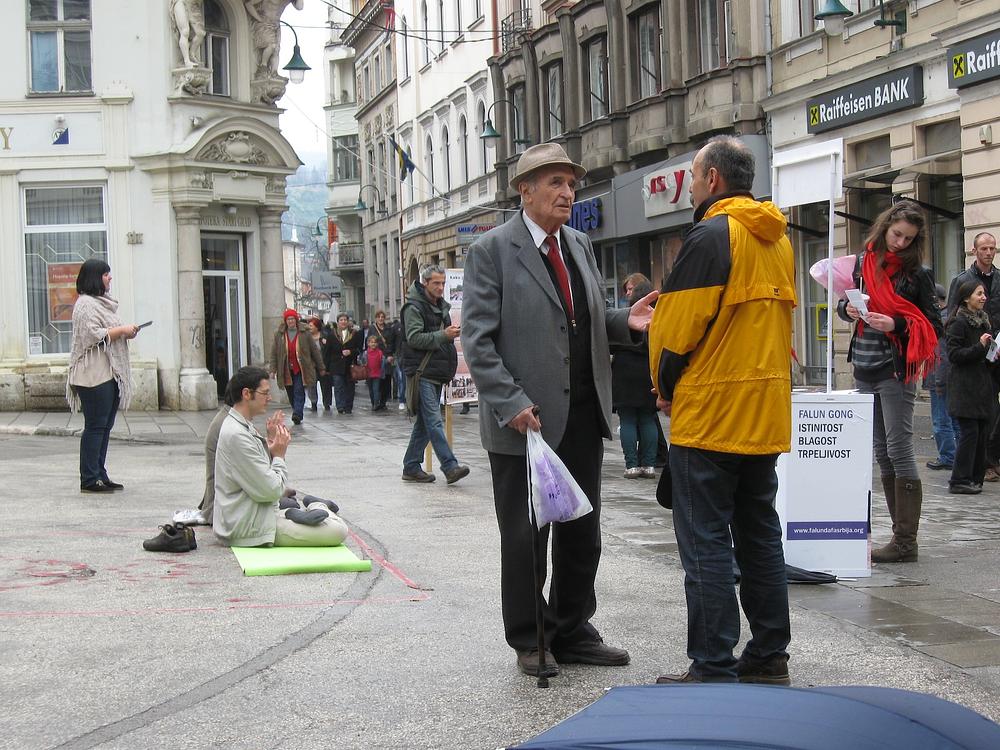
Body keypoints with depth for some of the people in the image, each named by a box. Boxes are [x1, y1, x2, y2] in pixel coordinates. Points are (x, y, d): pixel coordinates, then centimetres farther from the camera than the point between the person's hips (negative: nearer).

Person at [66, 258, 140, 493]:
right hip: (94, 375, -10)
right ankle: (89, 479, -5)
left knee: (105, 427, 10)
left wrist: (127, 332, 13)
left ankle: (100, 476, 14)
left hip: (110, 374, 10)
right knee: (95, 427, -8)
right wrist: (122, 330, -13)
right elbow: (94, 335, -20)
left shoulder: (102, 302, 22)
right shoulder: (86, 304, -10)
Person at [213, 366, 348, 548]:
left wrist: (270, 443, 4)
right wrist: (279, 455, -5)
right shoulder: (236, 435, -21)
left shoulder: (240, 426, 12)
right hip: (249, 528, -11)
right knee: (339, 531, -19)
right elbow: (271, 490, -21)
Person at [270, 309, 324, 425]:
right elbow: (274, 353, 7)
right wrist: (273, 369, -2)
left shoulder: (304, 333, 1)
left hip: (300, 369, -3)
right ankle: (297, 414, 20)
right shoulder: (279, 334, 6)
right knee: (291, 394, 8)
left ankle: (297, 414, -20)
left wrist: (321, 368, 6)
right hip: (286, 370, 3)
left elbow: (315, 351, 5)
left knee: (299, 392, -13)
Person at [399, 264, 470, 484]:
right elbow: (414, 338, -17)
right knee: (434, 421, -13)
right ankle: (450, 466, -20)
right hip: (422, 373, -9)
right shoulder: (414, 307, -7)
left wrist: (451, 333, 14)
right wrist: (442, 336, -21)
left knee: (424, 422, 11)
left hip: (437, 372, 9)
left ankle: (411, 468, 17)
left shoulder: (441, 306, 20)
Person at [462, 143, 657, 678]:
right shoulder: (492, 250, -7)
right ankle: (530, 642, 19)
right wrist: (511, 404, -19)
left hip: (583, 416, 6)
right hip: (525, 419, -6)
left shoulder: (580, 246, 14)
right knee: (524, 537, 5)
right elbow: (477, 339, -11)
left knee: (582, 532, 12)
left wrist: (623, 320, -1)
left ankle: (572, 633, 26)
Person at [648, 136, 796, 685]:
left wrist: (665, 386, 4)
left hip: (710, 413, -8)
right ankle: (769, 656, 20)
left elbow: (677, 325, -14)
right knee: (759, 535, 14)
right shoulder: (777, 240, 13)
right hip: (767, 415, 8)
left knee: (705, 543, -4)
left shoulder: (713, 235, -13)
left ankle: (714, 670, -2)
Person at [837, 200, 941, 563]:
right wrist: (848, 309, -2)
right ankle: (901, 532, 16)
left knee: (899, 450, -8)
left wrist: (896, 325, -19)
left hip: (896, 370, -6)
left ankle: (906, 542, -4)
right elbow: (846, 304, 20)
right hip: (865, 369, 6)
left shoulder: (916, 273, -4)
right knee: (881, 452, 9)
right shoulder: (863, 261, 10)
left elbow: (934, 326, -4)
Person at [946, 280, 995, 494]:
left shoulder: (983, 320, 16)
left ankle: (975, 478, 13)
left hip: (982, 386, 8)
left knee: (983, 431, 6)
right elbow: (953, 354, -16)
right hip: (965, 386, -8)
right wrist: (979, 347, -21)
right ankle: (960, 481, -4)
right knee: (969, 432, -9)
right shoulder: (959, 322, -10)